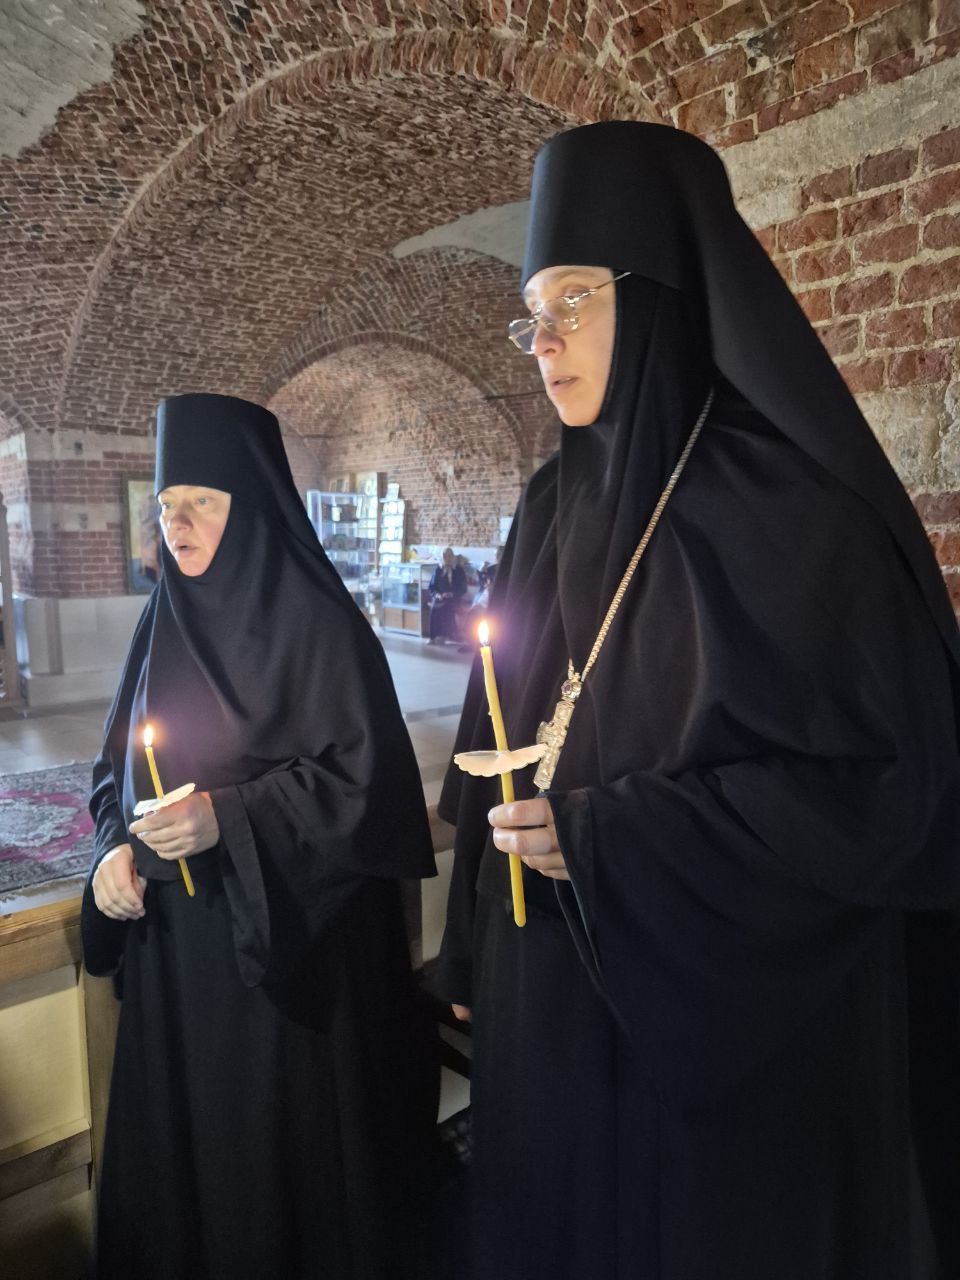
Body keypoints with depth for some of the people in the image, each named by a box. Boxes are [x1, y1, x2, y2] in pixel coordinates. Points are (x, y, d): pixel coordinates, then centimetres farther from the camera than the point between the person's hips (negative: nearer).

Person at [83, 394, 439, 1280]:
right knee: (182, 1134, 19)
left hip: (289, 945, -5)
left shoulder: (319, 622, -13)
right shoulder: (165, 621, 6)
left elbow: (362, 776, -17)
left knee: (288, 1137, 10)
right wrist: (117, 847, -5)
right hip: (174, 942, 6)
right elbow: (119, 765, 13)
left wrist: (228, 818, -24)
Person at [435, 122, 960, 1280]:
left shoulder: (791, 497, -16)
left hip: (727, 1019, -6)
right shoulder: (556, 507, 3)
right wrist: (474, 956, 11)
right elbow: (510, 753, 7)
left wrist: (599, 839, -21)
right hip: (551, 1001, 7)